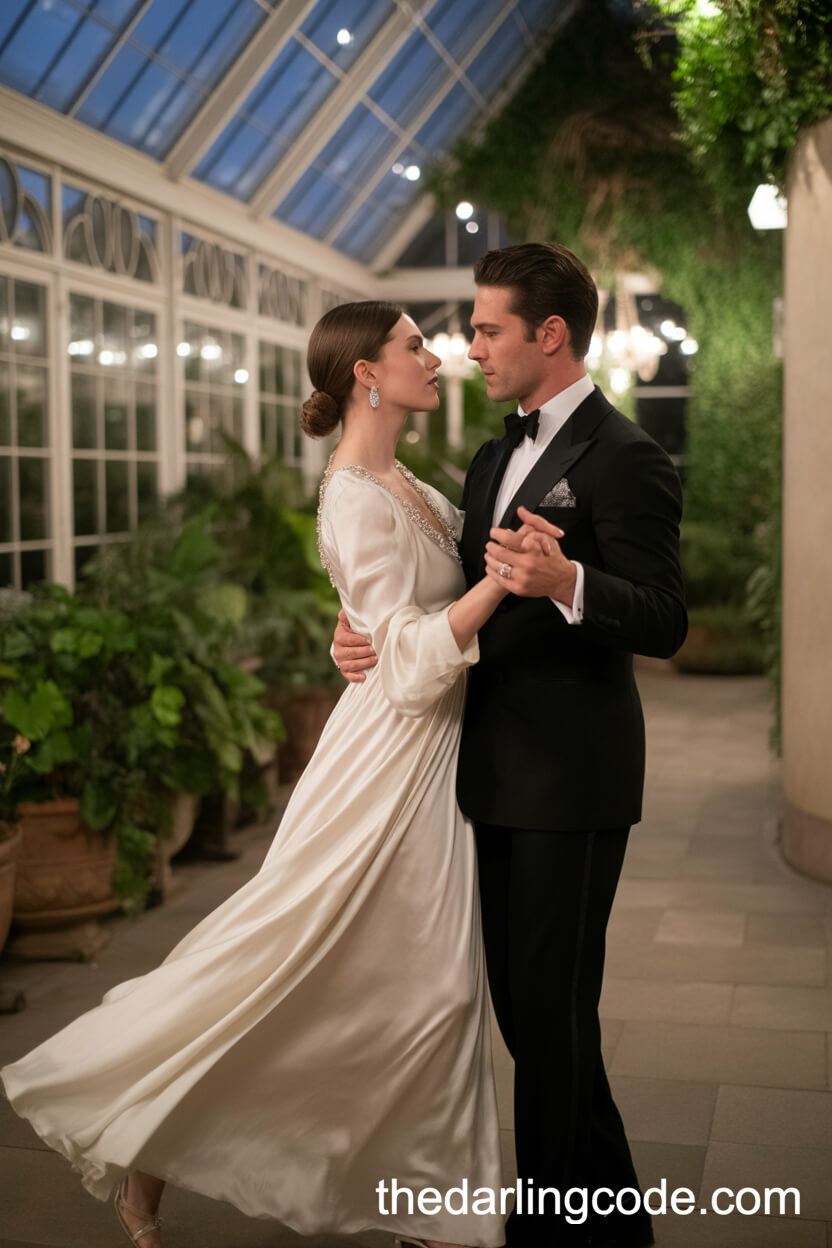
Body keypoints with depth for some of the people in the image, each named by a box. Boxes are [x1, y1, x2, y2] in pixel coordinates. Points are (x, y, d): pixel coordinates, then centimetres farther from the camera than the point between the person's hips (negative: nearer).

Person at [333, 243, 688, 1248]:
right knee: (523, 1004, 16)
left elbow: (663, 622, -18)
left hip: (571, 779, -9)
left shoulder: (624, 459, -12)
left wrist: (564, 581, -36)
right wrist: (365, 632, 2)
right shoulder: (496, 458, 16)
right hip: (502, 773, 9)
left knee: (550, 1014, -1)